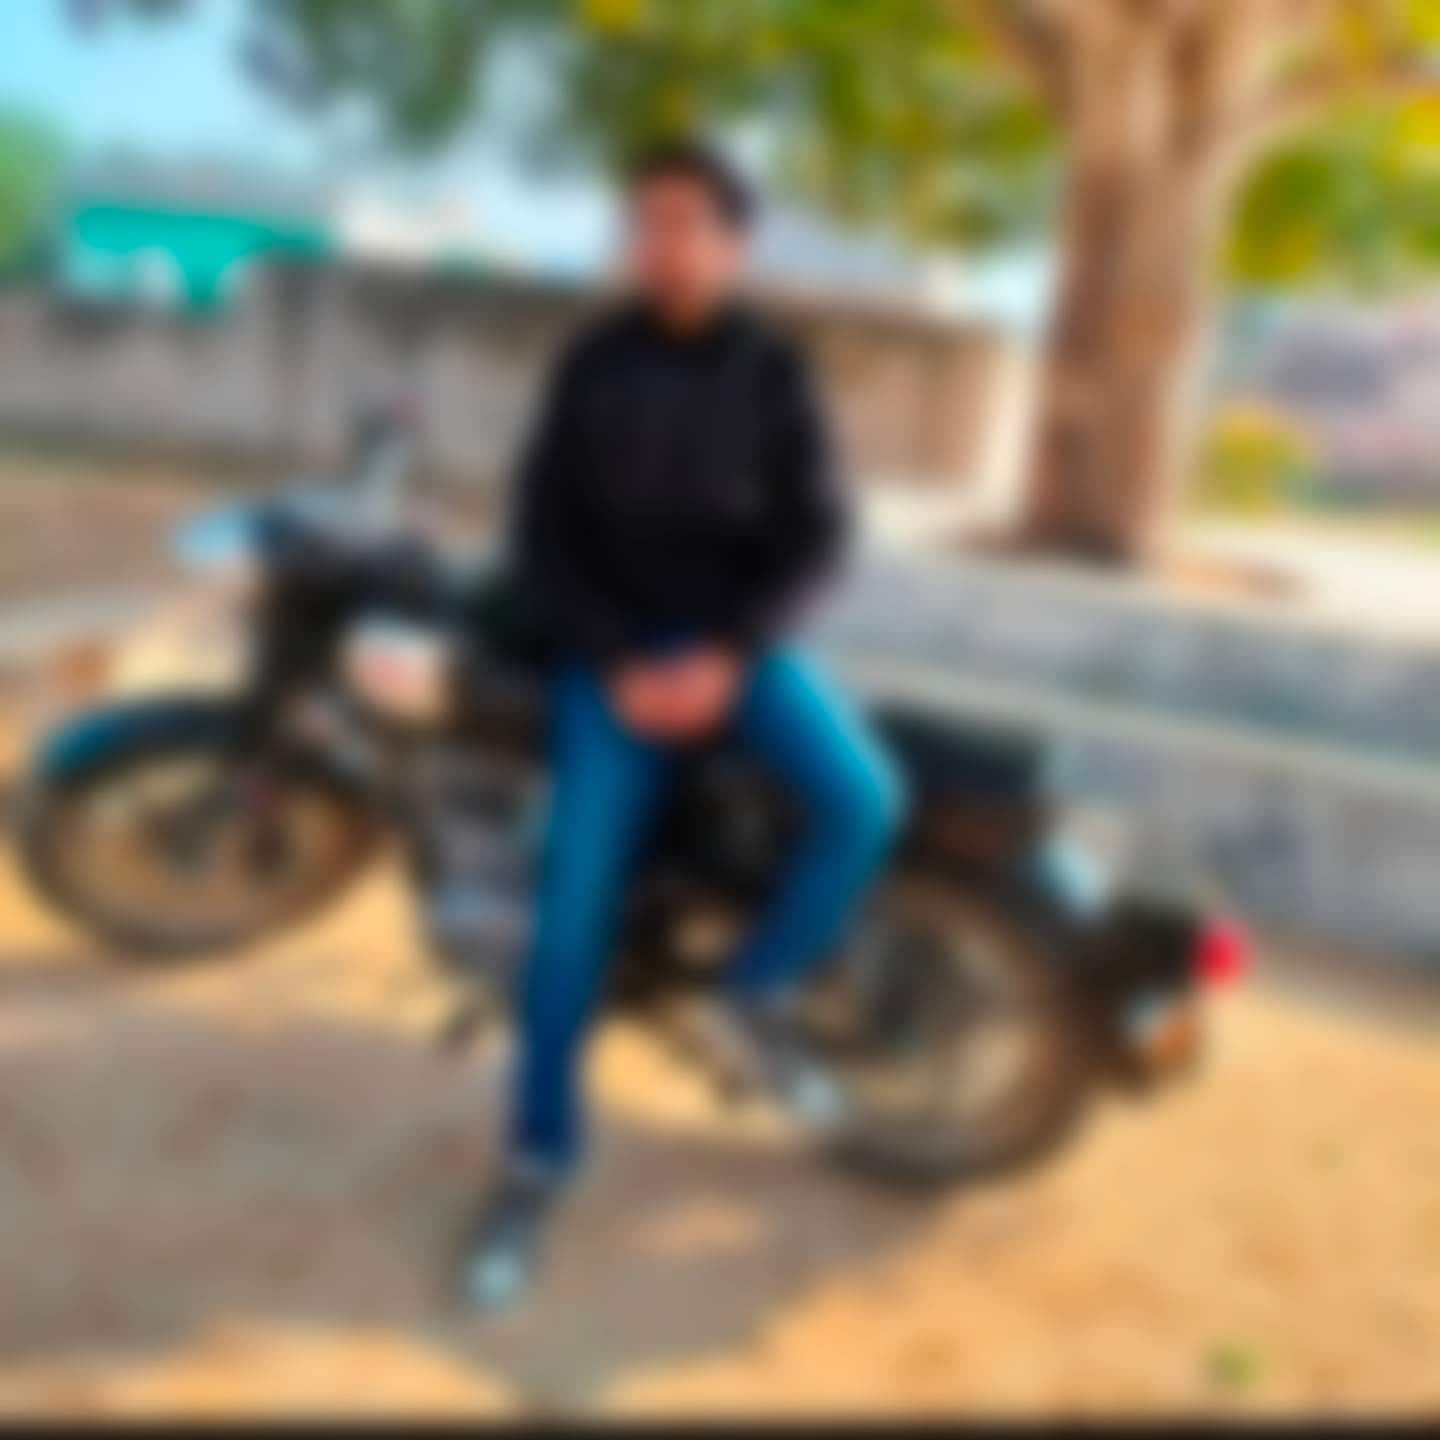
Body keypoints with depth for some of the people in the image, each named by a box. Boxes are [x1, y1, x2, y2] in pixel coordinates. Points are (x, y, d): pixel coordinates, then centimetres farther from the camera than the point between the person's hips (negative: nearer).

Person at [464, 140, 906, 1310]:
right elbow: (543, 532, -1)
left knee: (866, 802, -25)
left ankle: (756, 998, 1)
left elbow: (818, 531, -3)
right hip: (615, 651, -1)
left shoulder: (773, 369, 2)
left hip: (737, 643, 1)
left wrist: (729, 656, -17)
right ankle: (540, 1157, 2)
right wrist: (616, 665, -14)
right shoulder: (593, 364, 1)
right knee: (577, 899, -14)